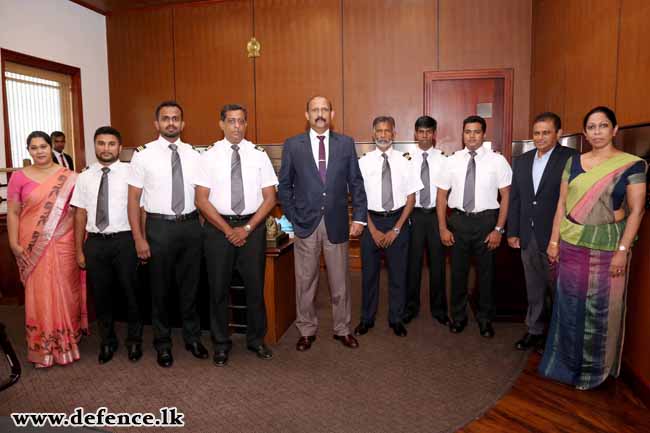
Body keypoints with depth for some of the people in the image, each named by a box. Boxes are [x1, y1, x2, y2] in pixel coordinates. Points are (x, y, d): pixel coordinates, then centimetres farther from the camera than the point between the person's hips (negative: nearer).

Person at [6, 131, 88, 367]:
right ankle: (43, 348, 20)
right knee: (39, 294, 7)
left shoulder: (68, 177, 1)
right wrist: (14, 243, -5)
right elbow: (13, 213, 2)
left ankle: (67, 341, 25)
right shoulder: (19, 177, 2)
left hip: (63, 244, 0)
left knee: (65, 291, 8)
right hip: (33, 246, 0)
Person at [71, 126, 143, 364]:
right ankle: (107, 341, 34)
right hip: (95, 242, 3)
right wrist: (79, 250, 6)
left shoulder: (130, 173, -4)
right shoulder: (85, 177, 6)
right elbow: (80, 214, 7)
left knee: (130, 292, 8)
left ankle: (134, 340, 30)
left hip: (124, 240, -3)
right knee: (101, 294, 13)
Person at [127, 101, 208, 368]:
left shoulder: (193, 154, 5)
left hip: (191, 225, 3)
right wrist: (139, 239, -9)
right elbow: (133, 198, -5)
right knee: (160, 289, 10)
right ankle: (163, 344, 29)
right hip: (160, 226, -2)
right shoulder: (144, 155, -4)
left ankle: (192, 338, 32)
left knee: (190, 286, 14)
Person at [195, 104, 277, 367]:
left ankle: (256, 340, 30)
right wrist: (228, 229, -11)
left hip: (253, 227, 1)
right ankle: (221, 344, 27)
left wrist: (247, 228, -10)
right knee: (218, 288, 9)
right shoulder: (210, 156, -1)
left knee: (255, 286, 10)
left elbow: (270, 198, -1)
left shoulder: (259, 155, 1)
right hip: (218, 228, 0)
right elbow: (202, 200, -4)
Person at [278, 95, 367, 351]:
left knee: (340, 281, 11)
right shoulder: (292, 145, 2)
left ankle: (342, 329, 27)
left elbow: (356, 183, 5)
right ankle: (307, 330, 26)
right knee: (305, 282, 9)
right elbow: (284, 185, 5)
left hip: (336, 223, 1)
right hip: (305, 224, 0)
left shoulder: (346, 144, 4)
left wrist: (359, 217, -1)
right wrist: (292, 218, -1)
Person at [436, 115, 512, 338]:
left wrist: (498, 229, -9)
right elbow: (441, 195, 3)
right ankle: (458, 316, 32)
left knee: (486, 272, 12)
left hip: (485, 220, -1)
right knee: (458, 271, 12)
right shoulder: (452, 161, 1)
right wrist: (443, 228, -2)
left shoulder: (497, 160, -5)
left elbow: (506, 196, -4)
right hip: (458, 220, 2)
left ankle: (485, 319, 32)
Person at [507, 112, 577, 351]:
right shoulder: (521, 161, 9)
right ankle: (535, 331, 31)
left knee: (558, 289, 8)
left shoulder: (572, 159, -9)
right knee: (534, 289, 16)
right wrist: (512, 232, 8)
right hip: (528, 237, 5)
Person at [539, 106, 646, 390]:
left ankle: (594, 369, 28)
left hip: (607, 248, -3)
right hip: (571, 247, 3)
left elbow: (636, 210, -7)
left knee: (601, 309, 8)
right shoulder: (573, 163, 6)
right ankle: (567, 361, 31)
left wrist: (623, 250, -13)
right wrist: (554, 241, 4)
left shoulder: (632, 165, -5)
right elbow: (562, 205, 7)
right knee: (569, 306, 13)